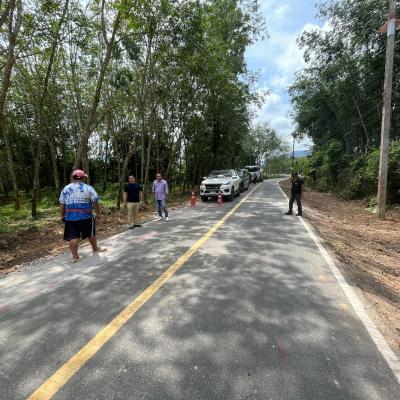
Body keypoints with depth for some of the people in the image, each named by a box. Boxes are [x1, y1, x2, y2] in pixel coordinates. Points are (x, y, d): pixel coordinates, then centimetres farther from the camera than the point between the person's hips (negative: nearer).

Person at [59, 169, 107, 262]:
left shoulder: (65, 189, 8)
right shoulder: (88, 188, -4)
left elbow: (62, 205, 9)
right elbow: (95, 203, -8)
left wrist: (62, 216, 16)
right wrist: (98, 214, -1)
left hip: (70, 217, 3)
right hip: (85, 216, -3)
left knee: (73, 237, 5)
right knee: (91, 234, 15)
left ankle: (75, 256, 8)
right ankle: (95, 249, 33)